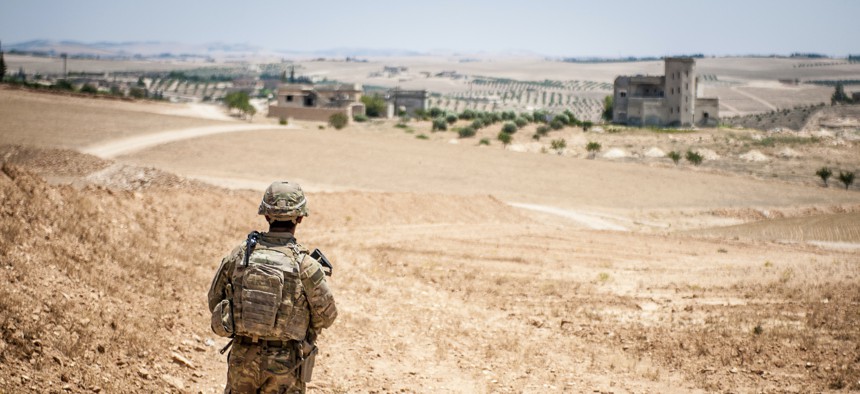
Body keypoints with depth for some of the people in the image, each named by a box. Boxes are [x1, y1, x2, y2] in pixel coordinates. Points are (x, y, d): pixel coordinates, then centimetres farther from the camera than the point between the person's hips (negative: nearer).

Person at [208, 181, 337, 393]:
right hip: (284, 364, -3)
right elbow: (326, 315, -6)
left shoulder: (239, 254, -5)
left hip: (242, 358, 3)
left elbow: (215, 300, 6)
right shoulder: (305, 265, -16)